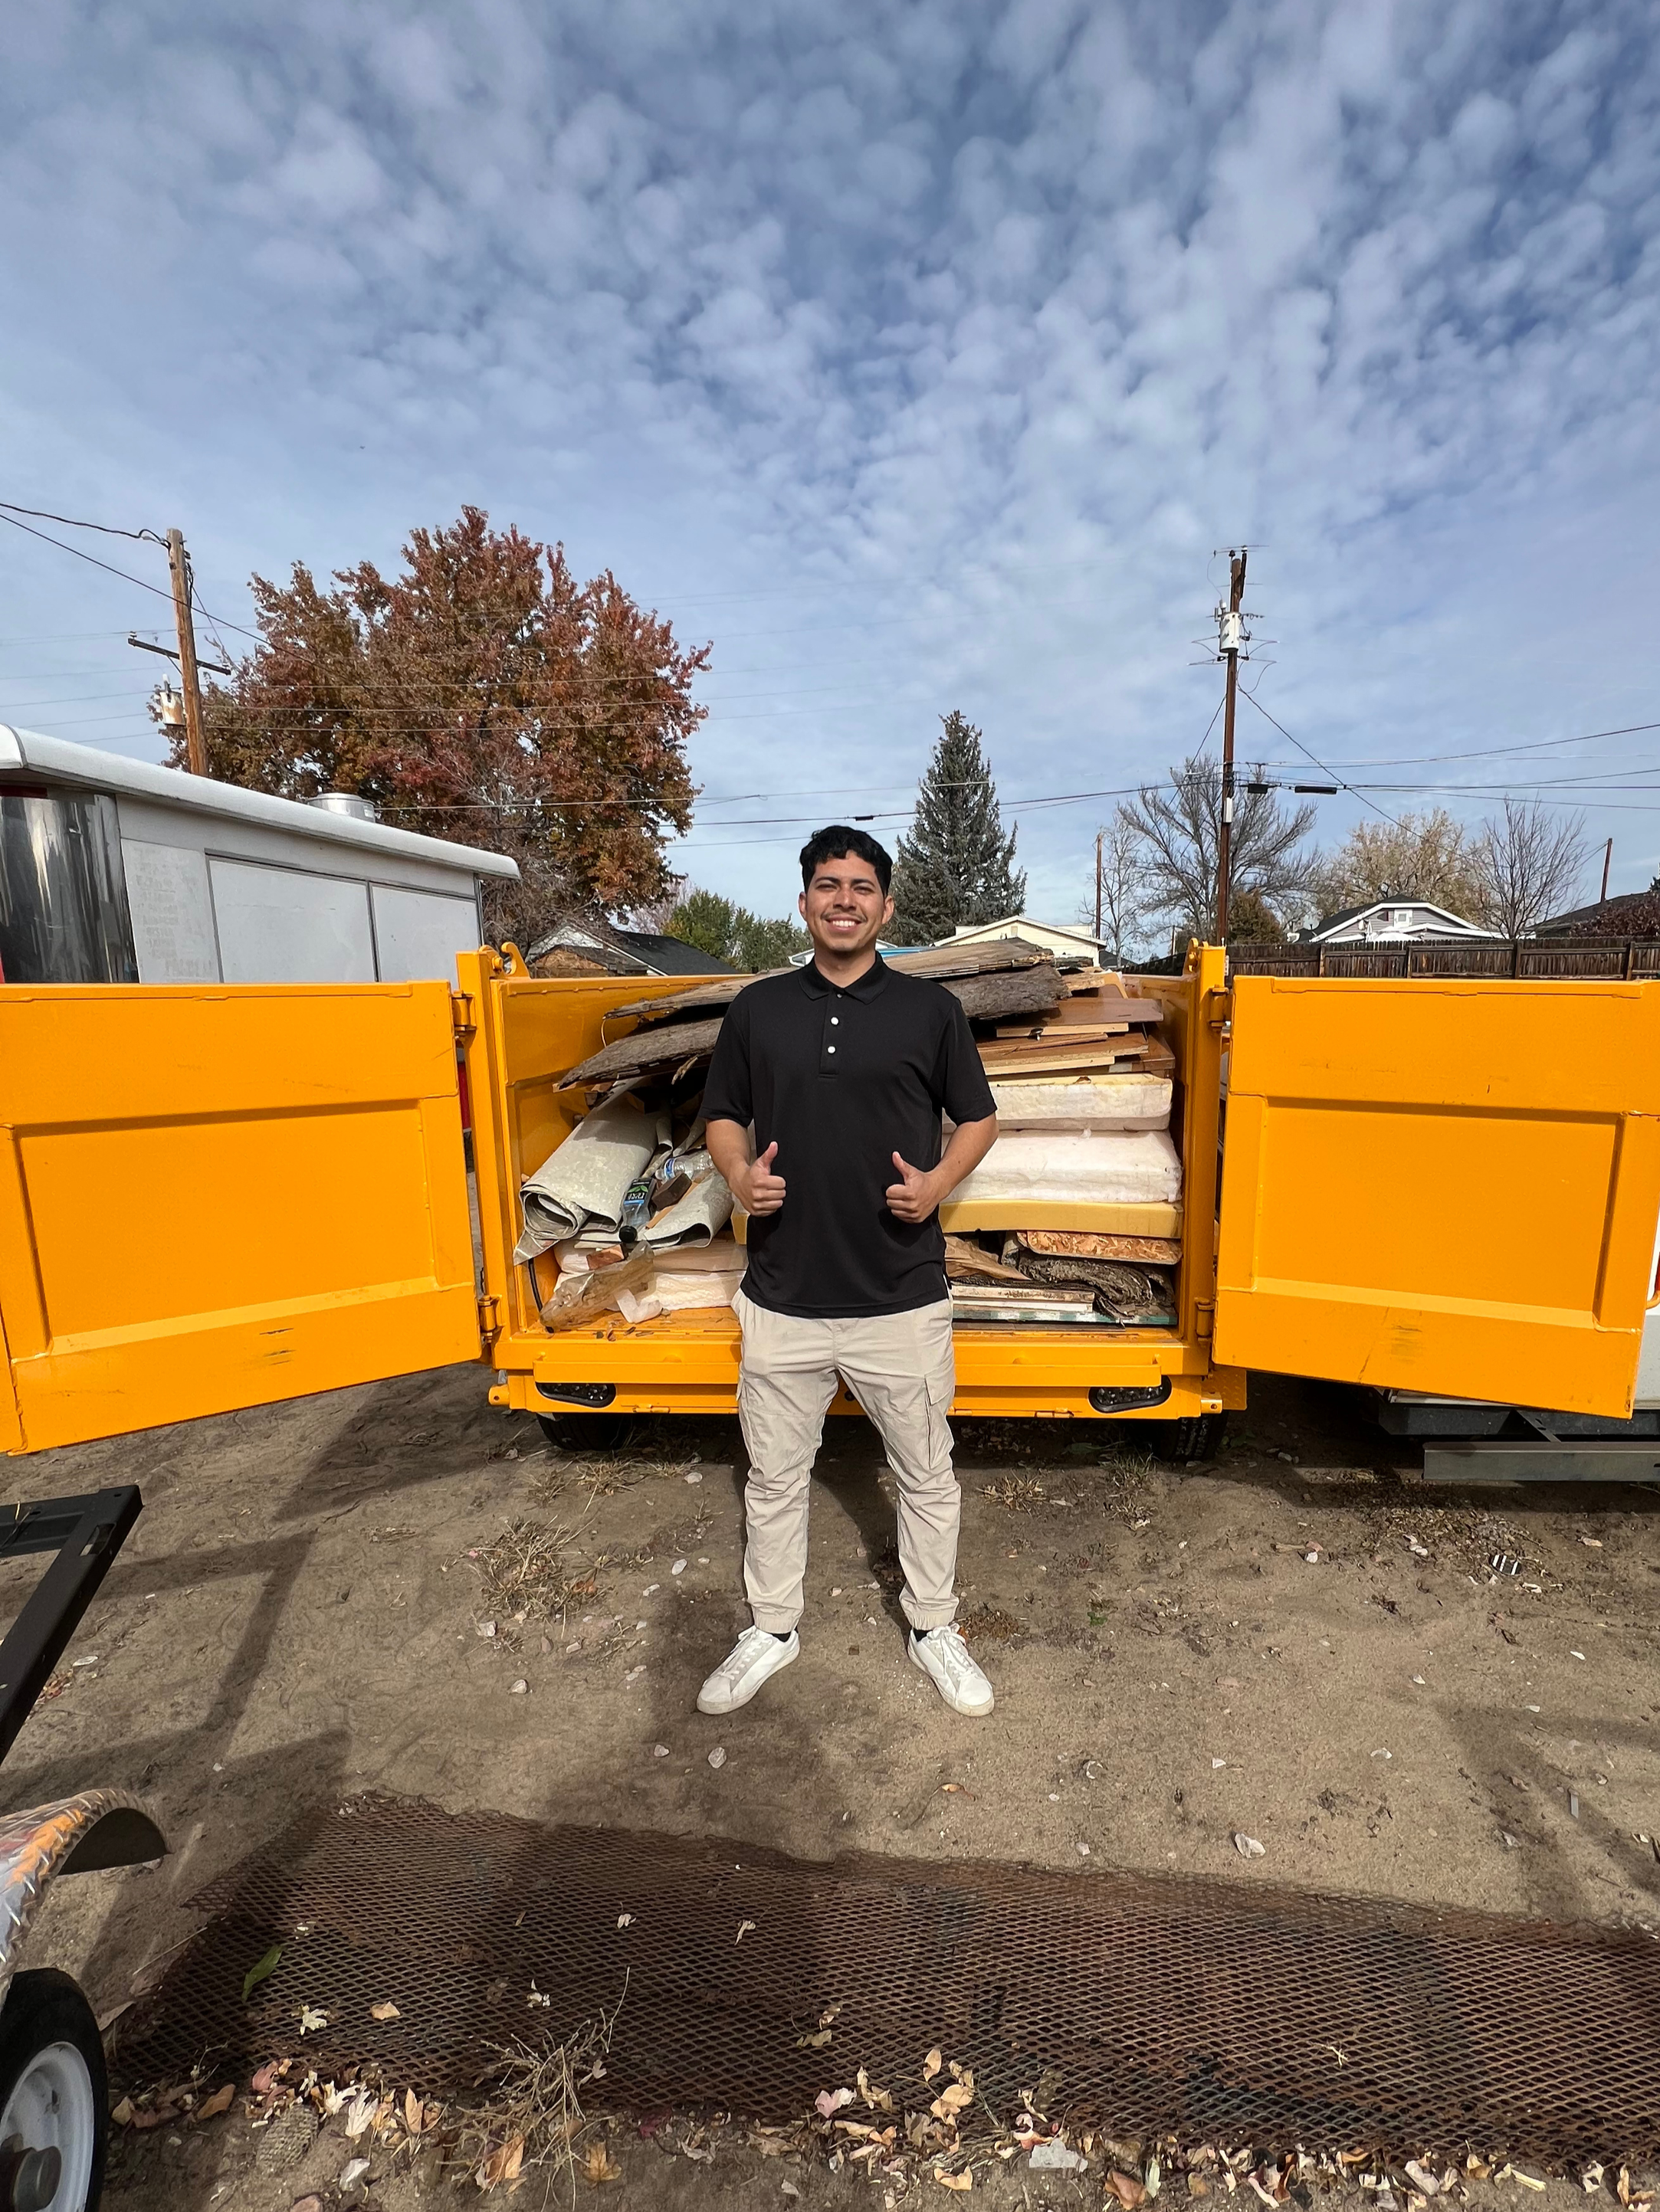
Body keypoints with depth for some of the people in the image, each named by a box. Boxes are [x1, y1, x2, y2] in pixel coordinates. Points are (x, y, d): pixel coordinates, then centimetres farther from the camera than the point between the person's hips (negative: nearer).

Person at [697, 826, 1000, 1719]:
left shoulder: (930, 1008, -1)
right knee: (774, 1478, 18)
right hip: (782, 1298, 2)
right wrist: (739, 1175, -9)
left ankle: (934, 1628, 42)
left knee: (926, 1476, 17)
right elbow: (723, 1116, 12)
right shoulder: (757, 1008, 4)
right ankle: (772, 1629, 43)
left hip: (902, 1299, -1)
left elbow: (979, 1119, 7)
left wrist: (936, 1184, -12)